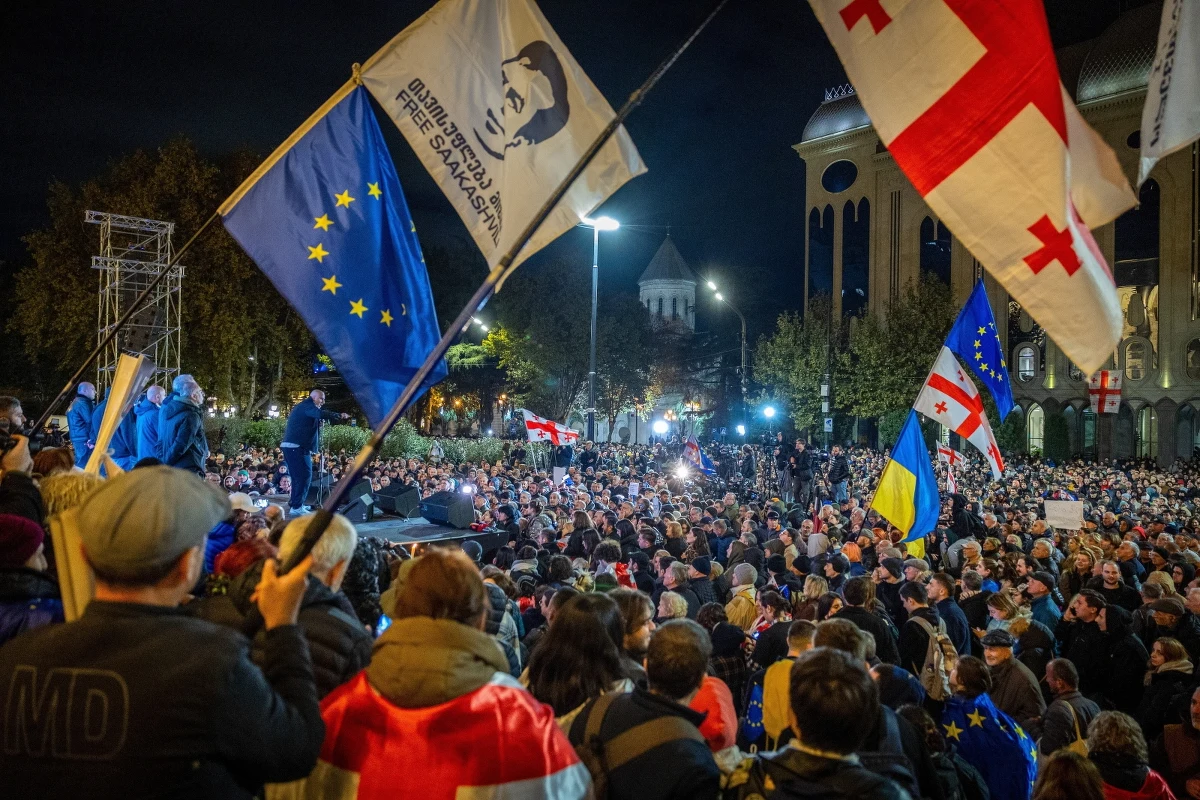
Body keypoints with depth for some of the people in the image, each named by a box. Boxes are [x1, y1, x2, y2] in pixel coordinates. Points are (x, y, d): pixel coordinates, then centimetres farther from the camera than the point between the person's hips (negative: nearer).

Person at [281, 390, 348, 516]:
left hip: (292, 446, 11)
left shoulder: (304, 407, 24)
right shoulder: (307, 405, -8)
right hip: (297, 447, -11)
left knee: (299, 476, 18)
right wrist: (339, 416, -21)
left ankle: (295, 503, 26)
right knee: (304, 475, -11)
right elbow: (321, 414, -25)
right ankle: (297, 507, -12)